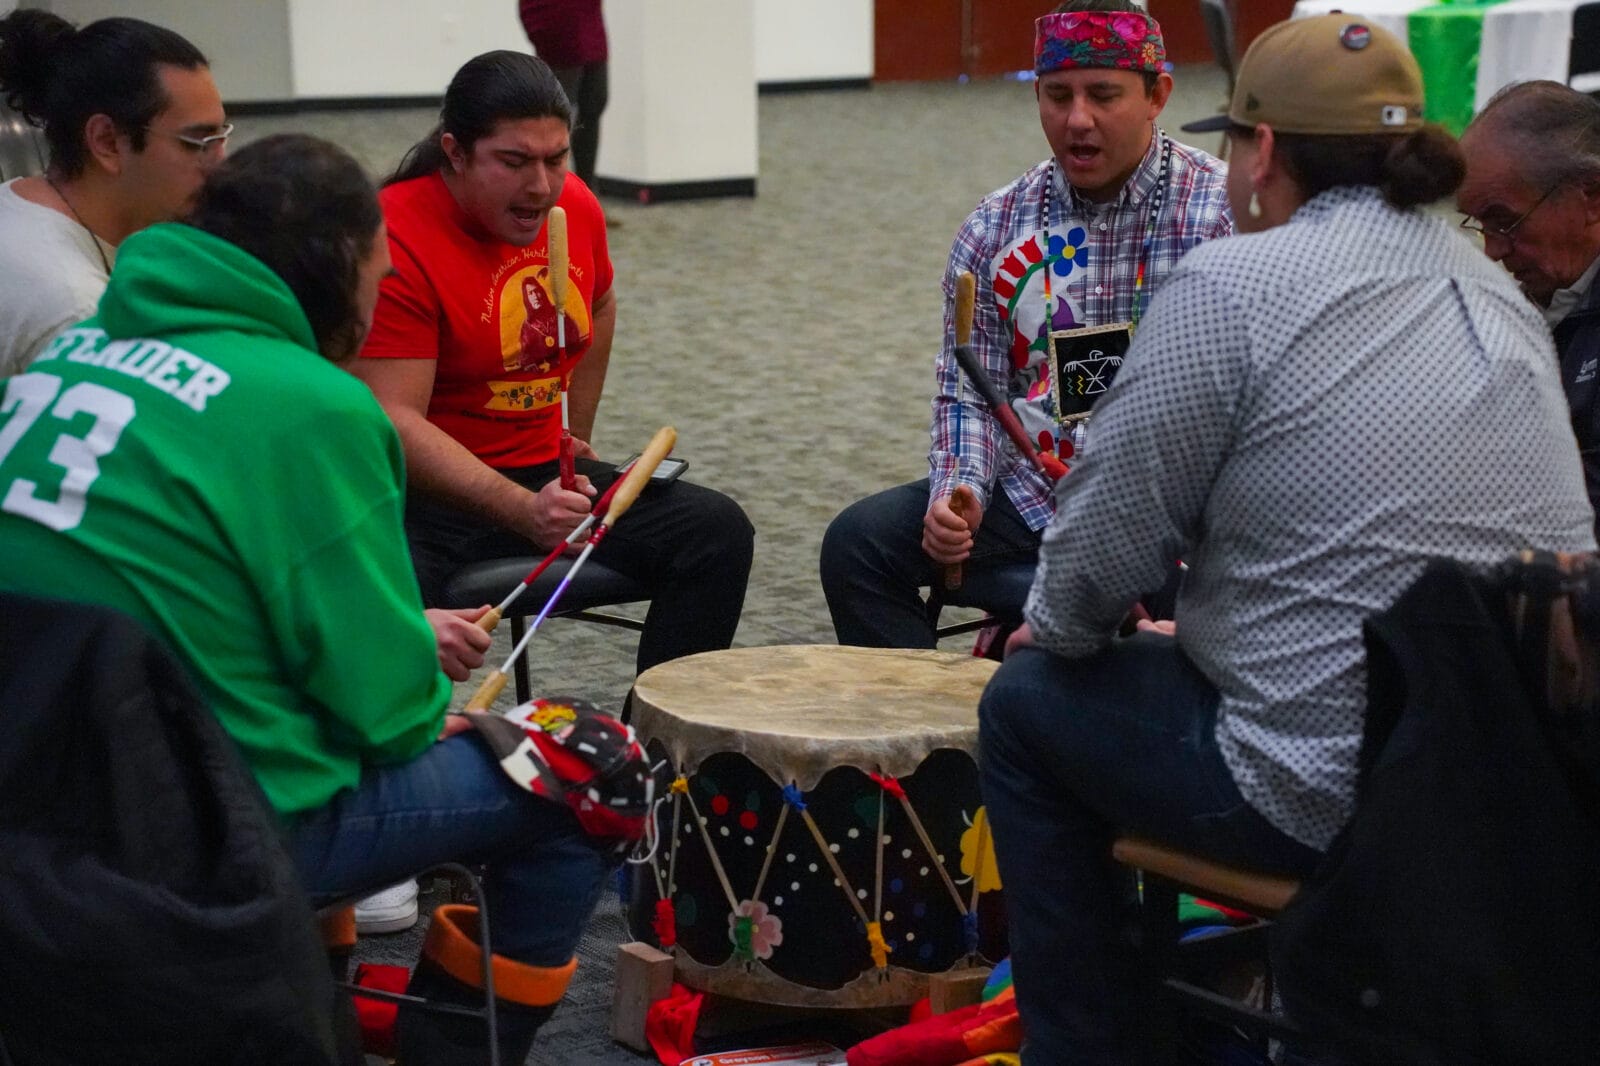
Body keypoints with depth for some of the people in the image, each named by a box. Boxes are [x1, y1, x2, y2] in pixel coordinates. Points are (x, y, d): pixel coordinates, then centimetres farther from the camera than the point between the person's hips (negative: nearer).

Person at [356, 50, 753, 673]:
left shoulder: (574, 207, 3)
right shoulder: (395, 240, -20)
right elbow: (394, 422, -26)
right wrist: (522, 510, -35)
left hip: (546, 475, 7)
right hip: (424, 492, -7)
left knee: (718, 532, -9)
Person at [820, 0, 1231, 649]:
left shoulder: (1229, 213, -6)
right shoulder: (995, 229, 6)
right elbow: (968, 393, 9)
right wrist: (959, 491, -11)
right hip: (1032, 491, 4)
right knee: (859, 542, -12)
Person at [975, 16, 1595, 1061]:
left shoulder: (1232, 286, -13)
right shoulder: (1495, 293, 11)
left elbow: (1107, 540, -11)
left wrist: (1058, 627, 11)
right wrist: (1205, 627, 25)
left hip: (1341, 797, -8)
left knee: (1027, 704, 16)